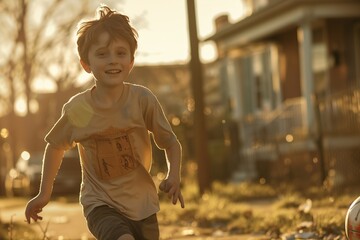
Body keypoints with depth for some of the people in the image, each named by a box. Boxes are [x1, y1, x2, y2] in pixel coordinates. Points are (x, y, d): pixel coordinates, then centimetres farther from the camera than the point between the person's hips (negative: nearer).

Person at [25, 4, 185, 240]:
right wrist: (44, 193, 11)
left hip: (142, 203, 2)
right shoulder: (77, 109, -12)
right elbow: (55, 146, 8)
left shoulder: (142, 99, -14)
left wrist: (174, 175, -22)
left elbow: (170, 142, -3)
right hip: (101, 203, -2)